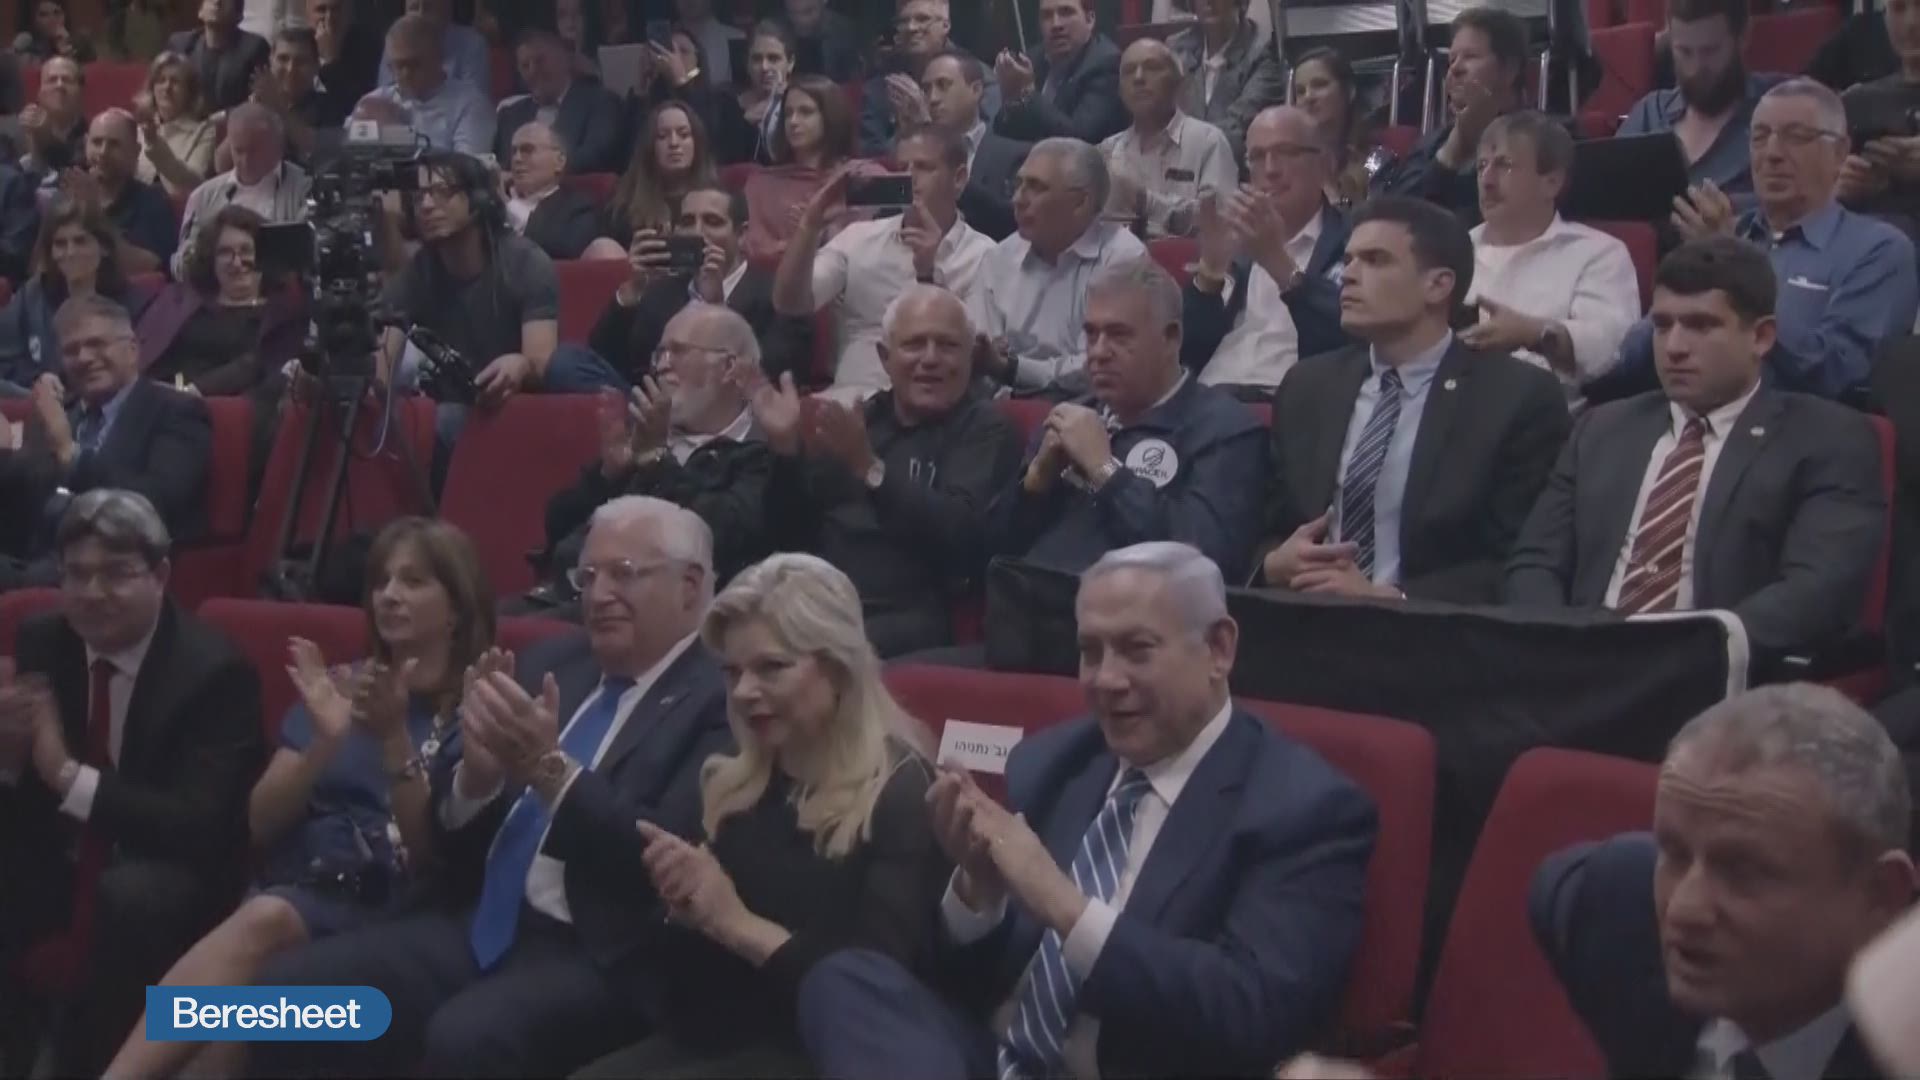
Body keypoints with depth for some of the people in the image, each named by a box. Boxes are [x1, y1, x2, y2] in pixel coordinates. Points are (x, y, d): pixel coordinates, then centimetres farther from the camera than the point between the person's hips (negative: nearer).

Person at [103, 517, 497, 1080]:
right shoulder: (341, 684, 16)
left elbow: (435, 856, -5)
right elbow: (261, 824, 9)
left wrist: (394, 738, -18)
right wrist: (326, 742, -9)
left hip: (389, 910, -3)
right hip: (296, 878, 3)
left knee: (268, 918, -34)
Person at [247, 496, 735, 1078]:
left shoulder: (724, 698, -6)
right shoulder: (553, 662, 14)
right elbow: (447, 830, 13)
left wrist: (551, 770, -25)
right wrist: (476, 773, -9)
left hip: (601, 956, -7)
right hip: (484, 926, 7)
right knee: (285, 988, -9)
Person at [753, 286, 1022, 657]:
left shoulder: (986, 429, 4)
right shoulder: (857, 419, 17)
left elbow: (959, 536, -15)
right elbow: (790, 537, 14)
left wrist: (868, 467, -22)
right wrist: (787, 451, -1)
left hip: (909, 617, -5)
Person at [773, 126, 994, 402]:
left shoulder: (982, 255, 3)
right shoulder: (860, 237, 12)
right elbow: (788, 304, 2)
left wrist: (928, 274, -17)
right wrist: (811, 223, -10)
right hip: (851, 397, 3)